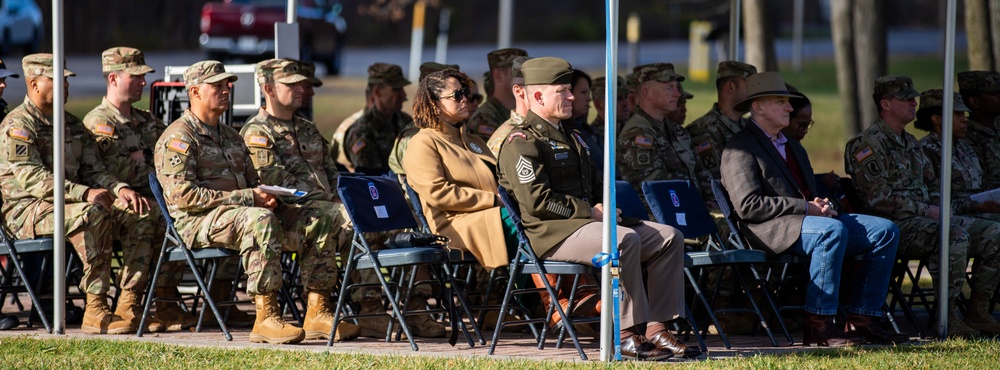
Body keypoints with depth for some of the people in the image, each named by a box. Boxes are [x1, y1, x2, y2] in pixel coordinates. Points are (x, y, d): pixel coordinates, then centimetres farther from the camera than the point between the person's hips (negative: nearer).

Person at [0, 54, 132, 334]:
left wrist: (119, 188, -7)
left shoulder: (73, 125, 20)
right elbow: (31, 179, -18)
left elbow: (93, 171, 17)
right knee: (94, 215, -35)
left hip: (70, 204, 7)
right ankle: (96, 309, -33)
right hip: (26, 212, -7)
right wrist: (85, 194, -25)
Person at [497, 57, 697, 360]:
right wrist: (589, 211, -14)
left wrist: (606, 207, 8)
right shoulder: (522, 143, -6)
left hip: (585, 222, 10)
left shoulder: (571, 138, 25)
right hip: (550, 233, -10)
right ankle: (627, 335, -31)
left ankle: (657, 328, -13)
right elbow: (537, 201, -16)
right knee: (626, 240, -34)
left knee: (669, 237, -5)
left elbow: (596, 185, 32)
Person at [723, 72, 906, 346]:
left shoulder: (793, 146, 27)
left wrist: (823, 206, 2)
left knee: (885, 230, -7)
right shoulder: (740, 148, -2)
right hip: (771, 230, -9)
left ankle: (862, 317, -10)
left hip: (810, 219, 9)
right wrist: (805, 208, -16)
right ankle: (818, 324, -33)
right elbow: (748, 205, -14)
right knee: (833, 231, -37)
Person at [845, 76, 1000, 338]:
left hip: (924, 218, 9)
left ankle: (977, 313, -2)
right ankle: (947, 318, -30)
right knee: (954, 235, -35)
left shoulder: (911, 144, 22)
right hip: (894, 226, -9)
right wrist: (926, 210, -15)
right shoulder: (869, 145, -8)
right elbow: (878, 198, -16)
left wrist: (940, 207, 6)